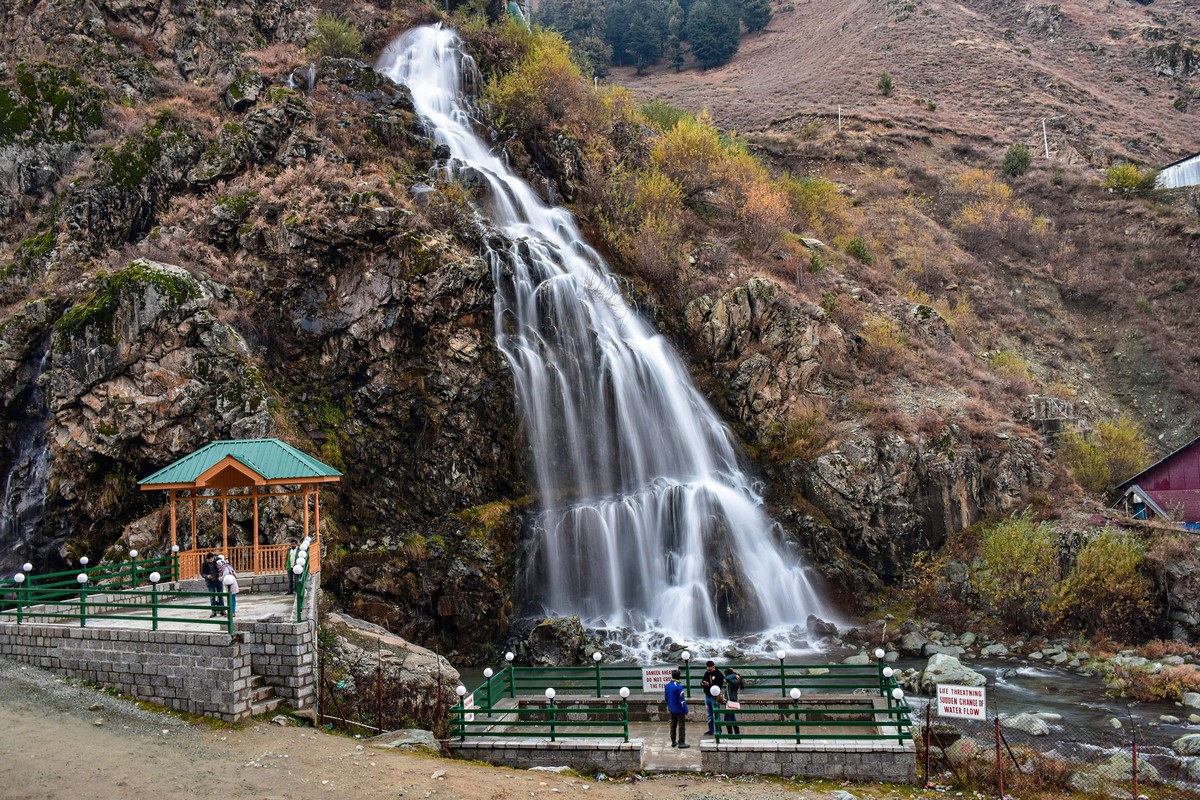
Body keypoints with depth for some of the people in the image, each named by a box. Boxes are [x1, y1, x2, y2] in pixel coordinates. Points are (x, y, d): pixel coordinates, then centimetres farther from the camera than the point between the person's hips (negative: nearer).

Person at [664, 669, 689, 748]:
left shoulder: (667, 685, 0)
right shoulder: (678, 686, -23)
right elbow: (682, 700, -20)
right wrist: (686, 709, -10)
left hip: (671, 709, 7)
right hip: (679, 710, -7)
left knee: (673, 725, 16)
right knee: (681, 726, 2)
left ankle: (673, 741, 22)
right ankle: (681, 743, 4)